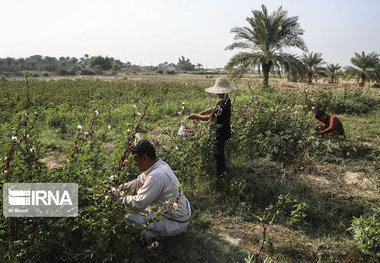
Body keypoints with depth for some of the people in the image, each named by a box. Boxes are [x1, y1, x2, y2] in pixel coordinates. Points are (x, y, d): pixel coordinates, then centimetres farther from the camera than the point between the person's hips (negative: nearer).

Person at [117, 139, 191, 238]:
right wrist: (121, 188, 3)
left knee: (129, 219, -19)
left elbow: (139, 204, -27)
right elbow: (138, 183, 13)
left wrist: (121, 198, -12)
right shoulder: (160, 164, 0)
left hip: (175, 223, -10)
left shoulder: (157, 175, -30)